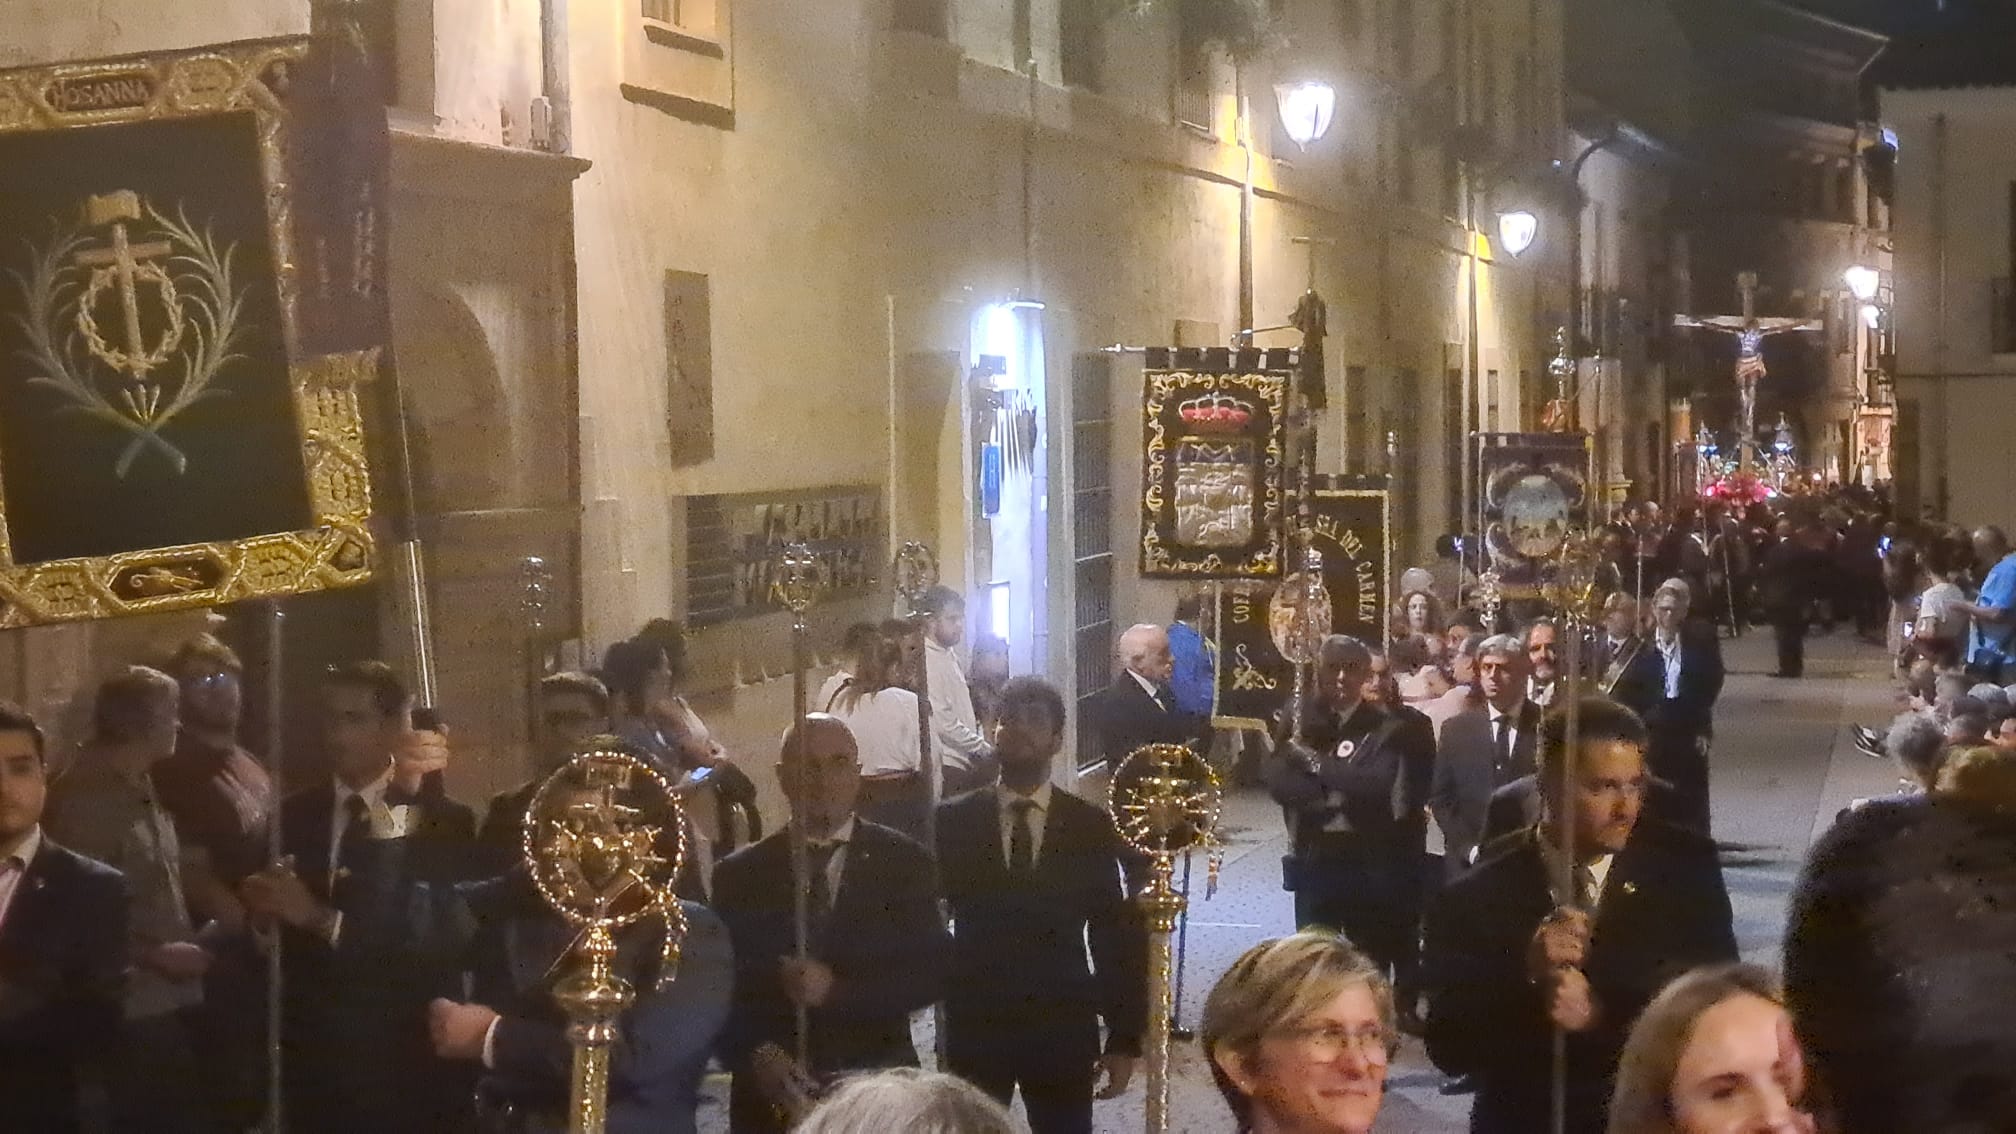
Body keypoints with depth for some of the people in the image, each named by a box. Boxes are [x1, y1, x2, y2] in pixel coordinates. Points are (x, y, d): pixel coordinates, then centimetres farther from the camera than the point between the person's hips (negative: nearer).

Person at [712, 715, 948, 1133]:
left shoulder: (903, 862, 1)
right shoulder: (740, 874, 2)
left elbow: (931, 973, -5)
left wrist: (836, 988, -17)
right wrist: (757, 1053, -17)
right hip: (771, 1097, 0)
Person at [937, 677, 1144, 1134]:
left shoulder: (1092, 827, 1)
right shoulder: (951, 822, 1)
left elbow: (1119, 938, 1)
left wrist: (1126, 1039, -1)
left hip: (1064, 1031, 0)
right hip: (973, 1028, 0)